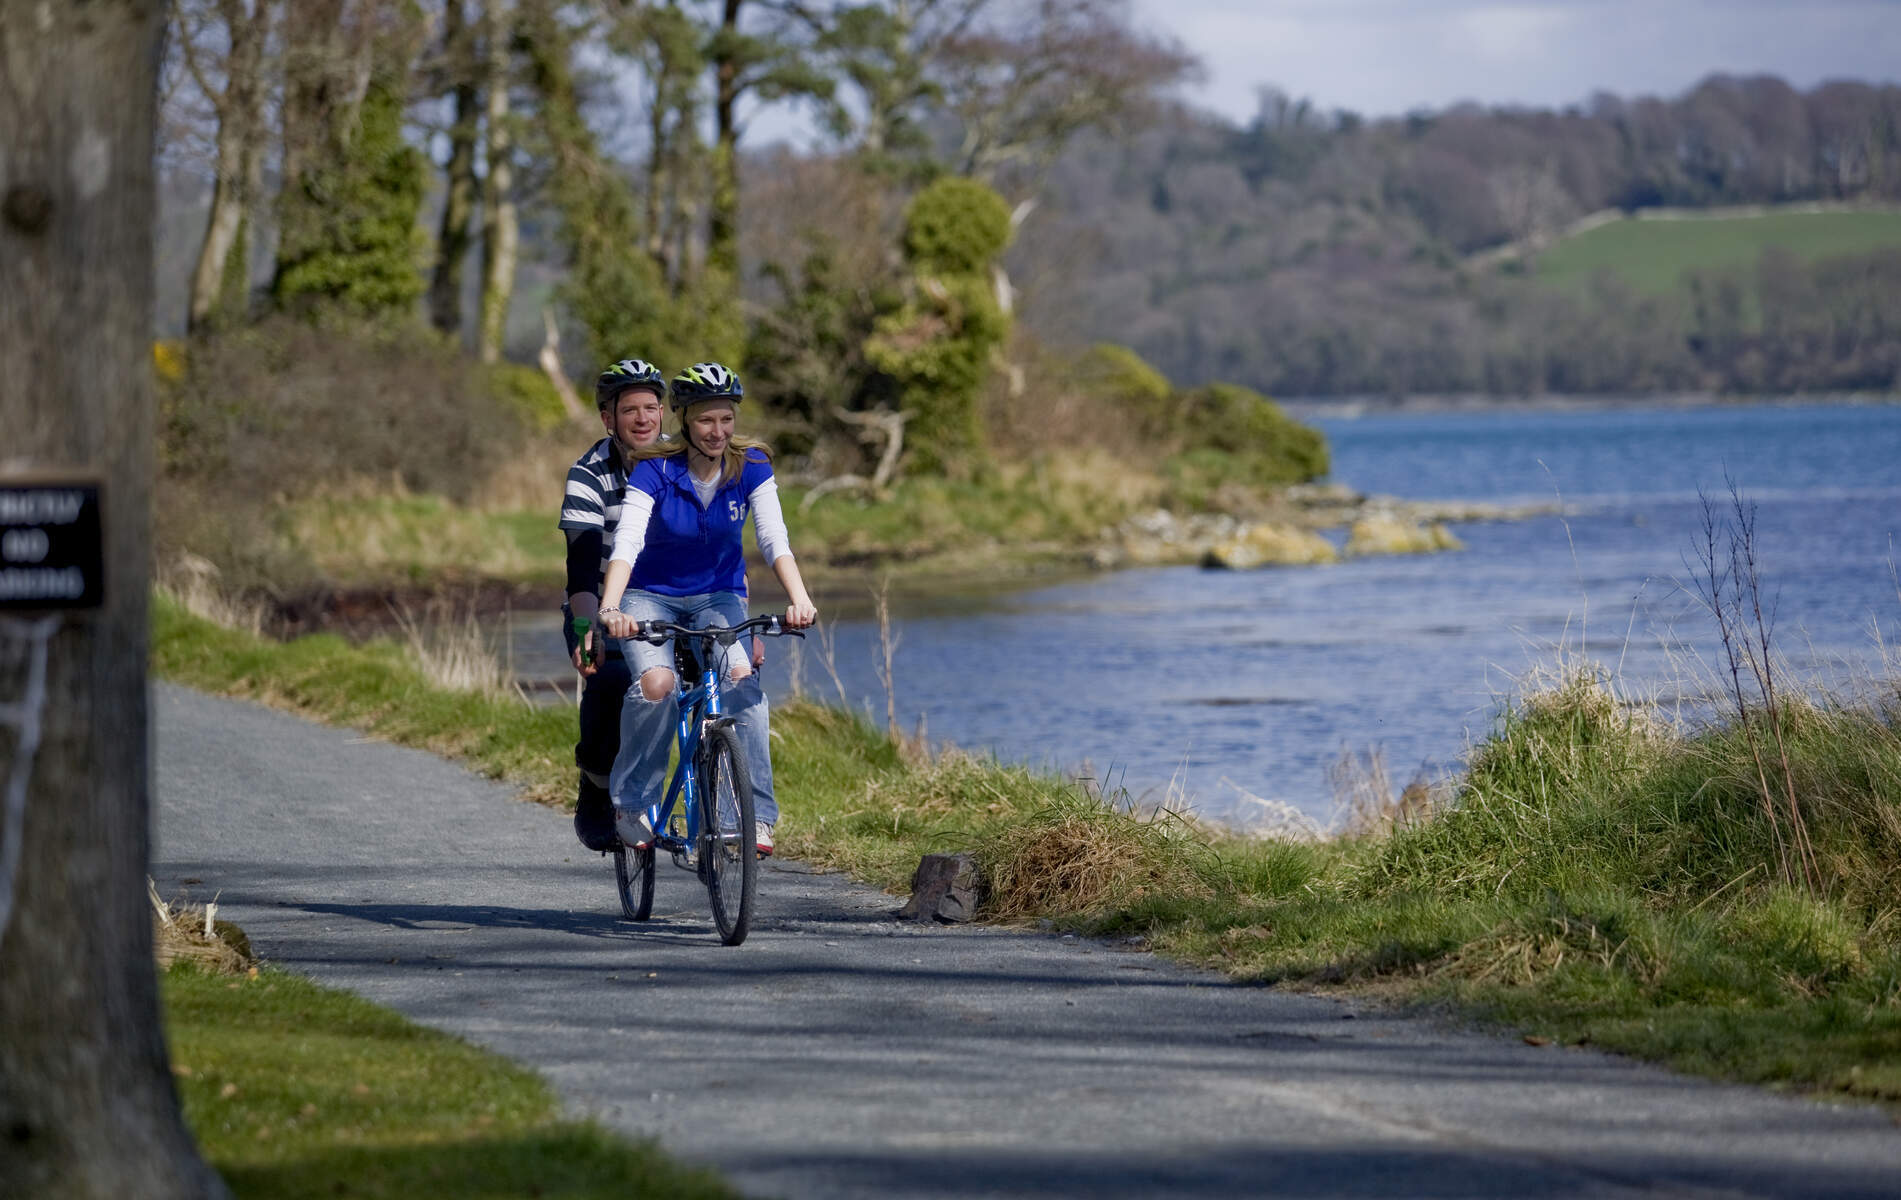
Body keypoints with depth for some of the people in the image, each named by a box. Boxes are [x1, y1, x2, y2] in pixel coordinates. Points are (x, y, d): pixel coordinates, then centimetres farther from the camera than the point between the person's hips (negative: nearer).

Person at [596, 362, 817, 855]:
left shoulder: (751, 467, -12)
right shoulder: (655, 470, -19)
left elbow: (774, 538, -21)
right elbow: (626, 543, -31)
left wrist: (799, 600, -39)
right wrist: (609, 609, -48)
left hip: (717, 596, 2)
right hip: (650, 596, -2)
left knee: (742, 678, -27)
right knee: (657, 682, -30)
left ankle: (757, 813, -23)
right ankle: (632, 803, -10)